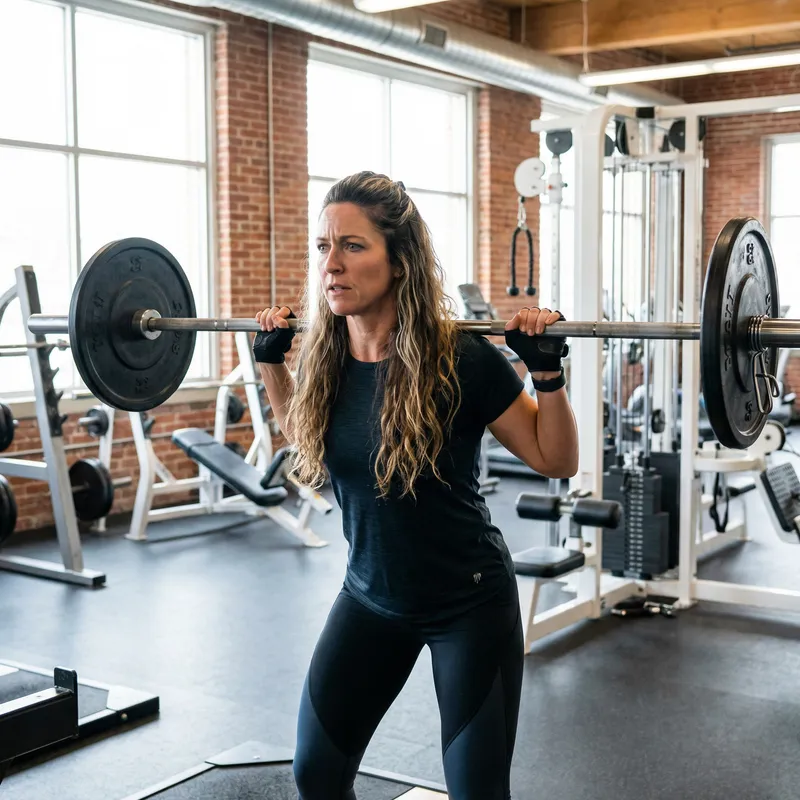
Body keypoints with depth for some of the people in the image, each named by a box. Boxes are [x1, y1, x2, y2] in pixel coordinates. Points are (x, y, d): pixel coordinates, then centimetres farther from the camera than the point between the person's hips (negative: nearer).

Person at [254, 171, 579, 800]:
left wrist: (548, 372, -25)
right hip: (371, 598, 5)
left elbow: (556, 461, -11)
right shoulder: (324, 359, -8)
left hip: (469, 603, -4)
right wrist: (271, 359, 7)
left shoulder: (460, 360, -22)